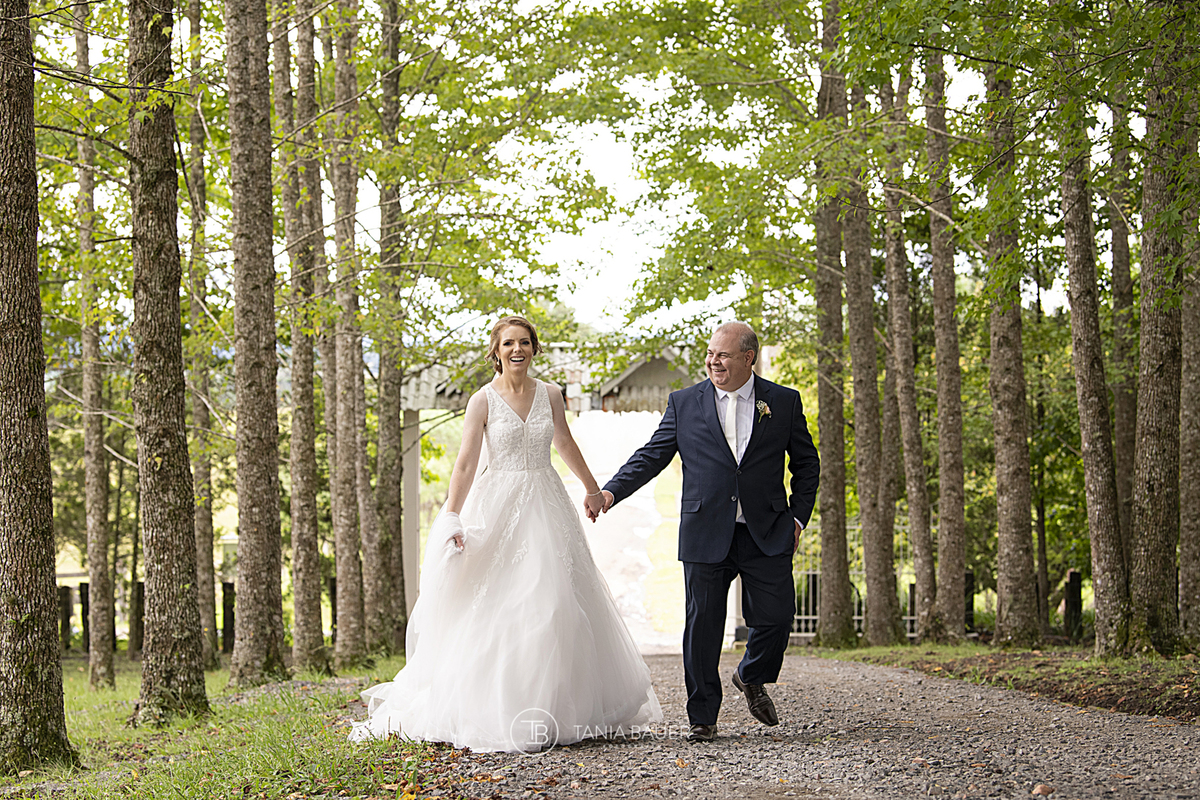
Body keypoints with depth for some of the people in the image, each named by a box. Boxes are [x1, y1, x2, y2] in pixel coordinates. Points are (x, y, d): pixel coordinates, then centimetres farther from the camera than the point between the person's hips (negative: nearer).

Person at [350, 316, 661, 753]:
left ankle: (554, 711, 10)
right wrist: (452, 517, -19)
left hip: (546, 507, 3)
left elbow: (565, 443, 22)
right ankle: (498, 714, 1)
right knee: (497, 610, -6)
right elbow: (466, 463, -9)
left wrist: (592, 488, 31)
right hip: (499, 509, -3)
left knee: (553, 606, 1)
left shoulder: (550, 395, 7)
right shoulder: (483, 400, -4)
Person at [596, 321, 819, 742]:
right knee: (703, 627, 1)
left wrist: (798, 516, 3)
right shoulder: (684, 403, 5)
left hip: (767, 534, 0)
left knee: (775, 618, -4)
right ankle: (702, 717, 14)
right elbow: (651, 456, 6)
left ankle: (751, 677, 28)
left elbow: (806, 464, 13)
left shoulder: (784, 402, 6)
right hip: (706, 535, 0)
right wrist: (611, 492, -6)